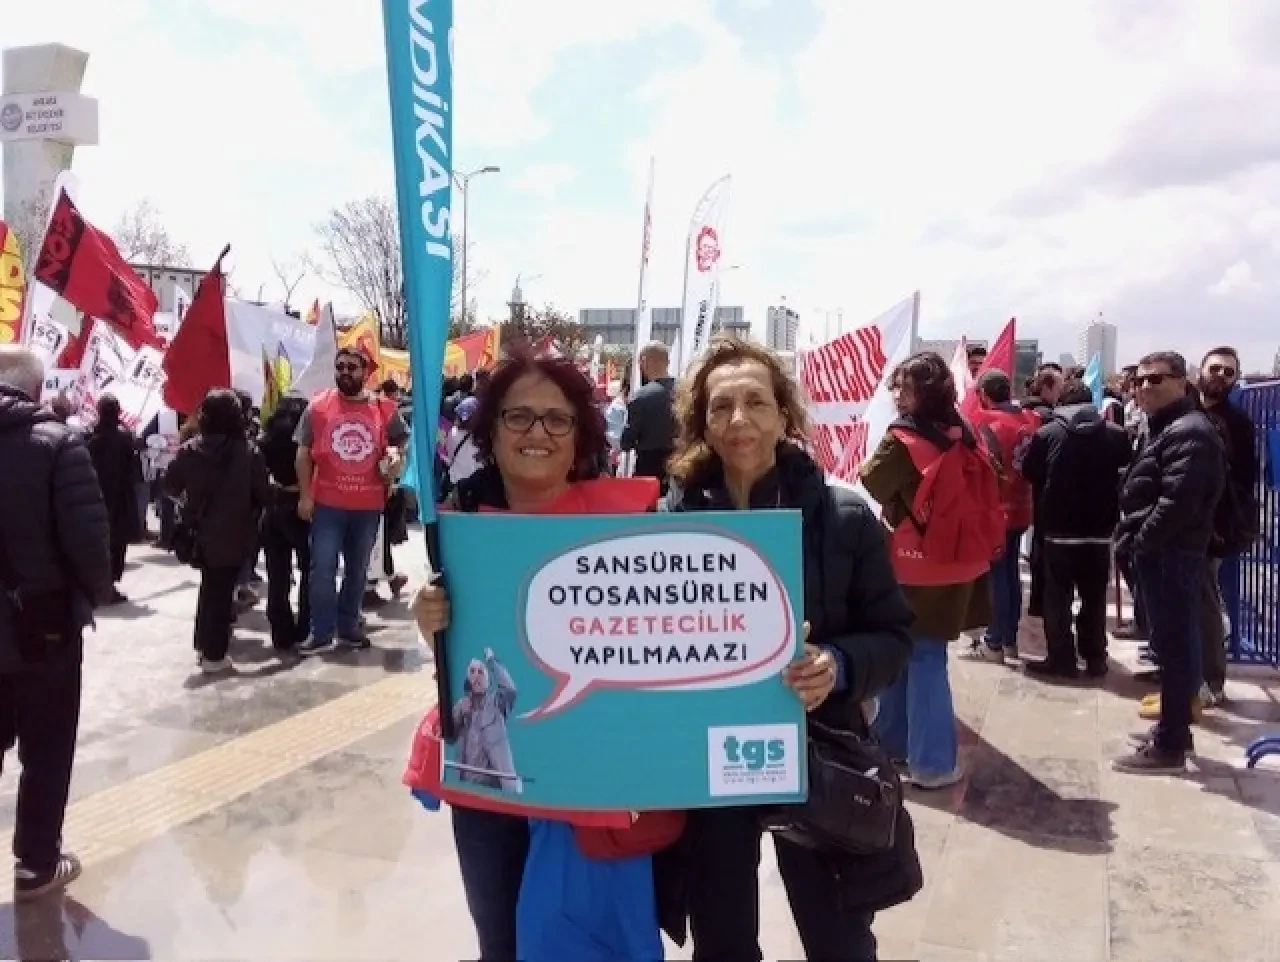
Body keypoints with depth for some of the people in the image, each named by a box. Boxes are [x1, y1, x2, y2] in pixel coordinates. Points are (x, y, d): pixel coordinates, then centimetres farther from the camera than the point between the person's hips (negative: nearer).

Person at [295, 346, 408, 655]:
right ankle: (321, 632, 8)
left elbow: (399, 444, 15)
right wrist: (305, 495, -5)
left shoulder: (384, 409, 2)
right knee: (323, 568, -1)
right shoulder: (317, 406, 0)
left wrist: (395, 458, -8)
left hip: (369, 505, 2)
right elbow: (304, 453, 1)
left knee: (357, 569, 12)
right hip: (327, 503, -1)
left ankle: (348, 626, 25)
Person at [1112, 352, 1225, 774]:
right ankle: (1173, 728, 27)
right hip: (1162, 552, 11)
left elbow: (1178, 501, -25)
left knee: (1174, 645, -5)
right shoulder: (1164, 428, 19)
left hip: (1170, 554, -11)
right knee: (1173, 642, 16)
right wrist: (1135, 541, 11)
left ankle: (1169, 746, 1)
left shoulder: (1190, 432, -16)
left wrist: (1138, 543, -15)